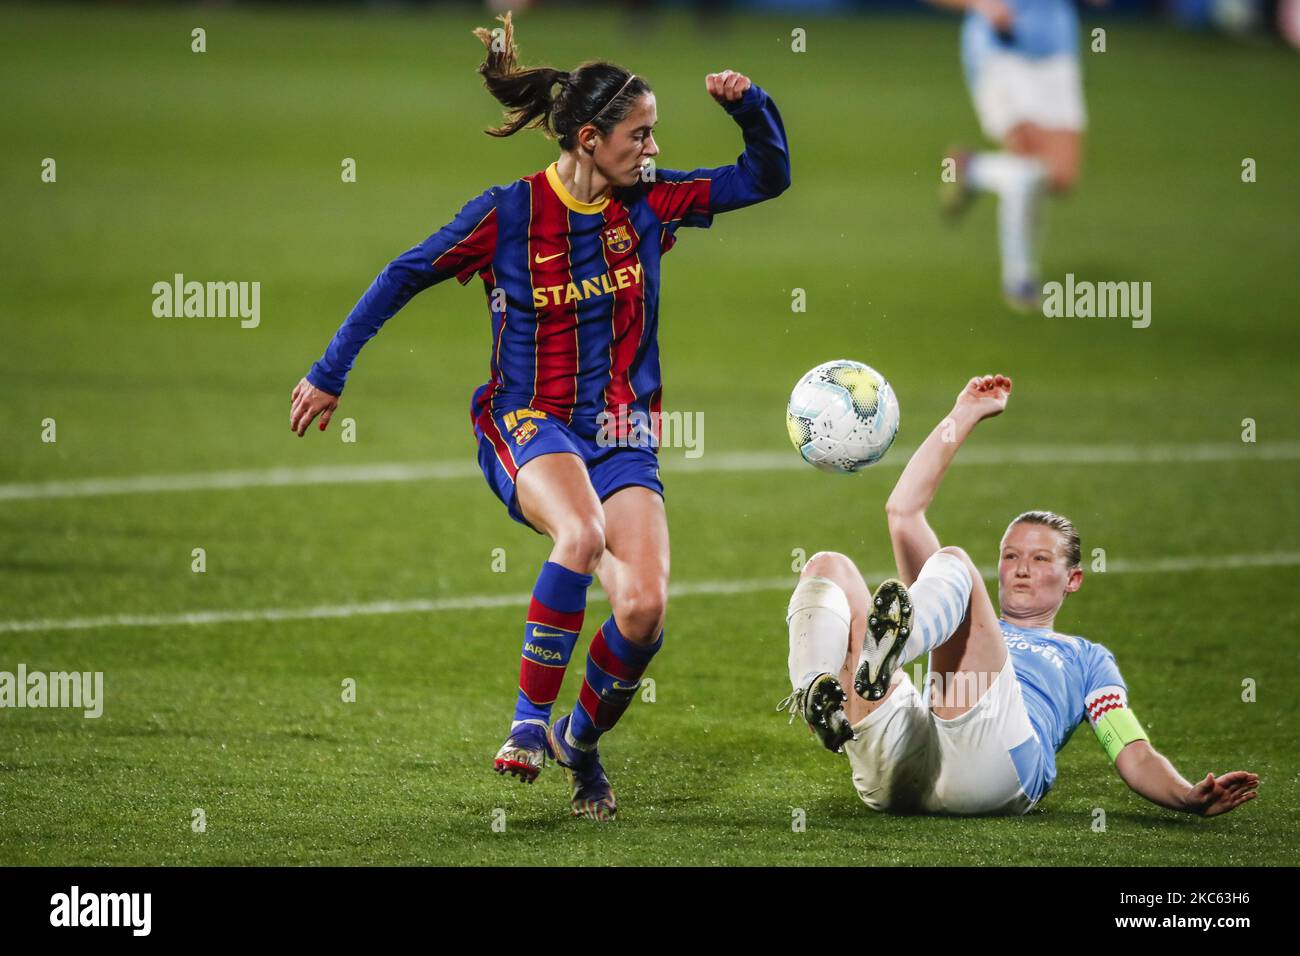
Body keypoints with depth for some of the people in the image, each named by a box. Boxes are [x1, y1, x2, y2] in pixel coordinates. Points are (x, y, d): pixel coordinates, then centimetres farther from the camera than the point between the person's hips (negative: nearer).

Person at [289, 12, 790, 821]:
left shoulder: (649, 202, 2)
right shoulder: (507, 215, -9)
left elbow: (767, 178, 9)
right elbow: (405, 277, 2)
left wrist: (750, 106, -11)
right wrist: (329, 376, 6)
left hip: (621, 433, 4)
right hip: (527, 420, -4)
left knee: (644, 608, -18)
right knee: (583, 533, -38)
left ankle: (581, 745, 11)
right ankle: (530, 721, -23)